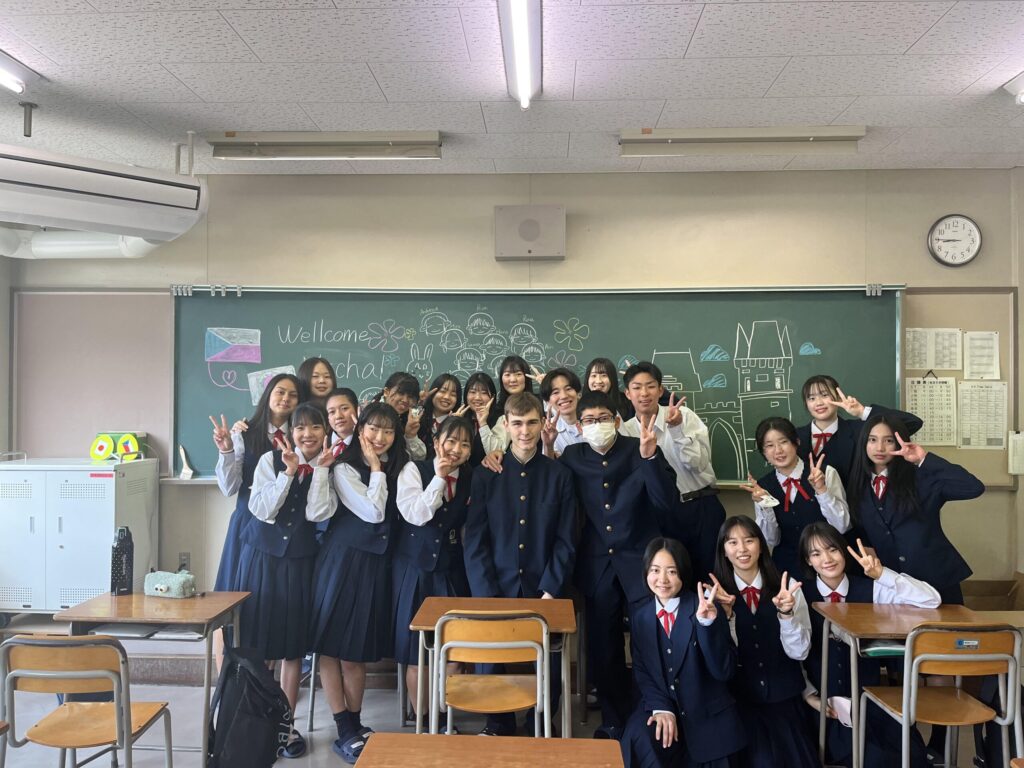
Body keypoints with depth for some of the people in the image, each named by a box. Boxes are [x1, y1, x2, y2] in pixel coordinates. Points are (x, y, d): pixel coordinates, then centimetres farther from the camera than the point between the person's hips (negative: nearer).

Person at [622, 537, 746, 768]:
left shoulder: (706, 609, -10)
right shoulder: (640, 615, 2)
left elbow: (724, 671, -16)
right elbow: (641, 671, 4)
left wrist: (707, 623, -29)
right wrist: (661, 708, -13)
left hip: (709, 715, -1)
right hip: (662, 706, 2)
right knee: (639, 741, -25)